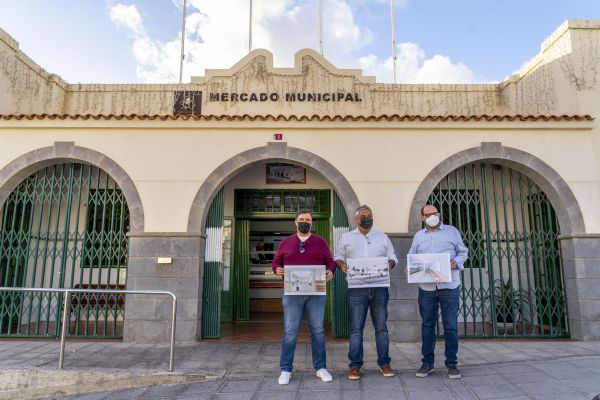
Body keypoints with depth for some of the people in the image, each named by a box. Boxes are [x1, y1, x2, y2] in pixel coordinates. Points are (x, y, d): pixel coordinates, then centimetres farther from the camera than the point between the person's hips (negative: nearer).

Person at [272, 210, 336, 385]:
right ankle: (285, 370, 10)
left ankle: (321, 367, 19)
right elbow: (276, 261, 12)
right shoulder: (286, 242, 10)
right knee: (290, 331, 0)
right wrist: (277, 269, -10)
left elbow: (330, 262, 9)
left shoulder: (320, 242, 9)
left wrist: (330, 271, -12)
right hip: (292, 293, 0)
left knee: (318, 330, 6)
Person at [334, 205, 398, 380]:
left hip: (379, 288, 2)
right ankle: (355, 365, 9)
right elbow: (338, 257, 12)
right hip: (356, 289, -1)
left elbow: (393, 258, 15)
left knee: (381, 327, 7)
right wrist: (342, 265, -10)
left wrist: (390, 264, -7)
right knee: (356, 329, 0)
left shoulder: (383, 237, 15)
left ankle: (384, 363, 18)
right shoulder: (346, 237, 11)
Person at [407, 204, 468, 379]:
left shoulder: (452, 231, 8)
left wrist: (457, 262, -11)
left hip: (449, 286, -2)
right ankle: (427, 362, 17)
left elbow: (463, 252, 9)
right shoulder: (418, 236, 14)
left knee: (451, 326, 1)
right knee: (427, 325, 7)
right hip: (426, 287, 2)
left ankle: (452, 363, 13)